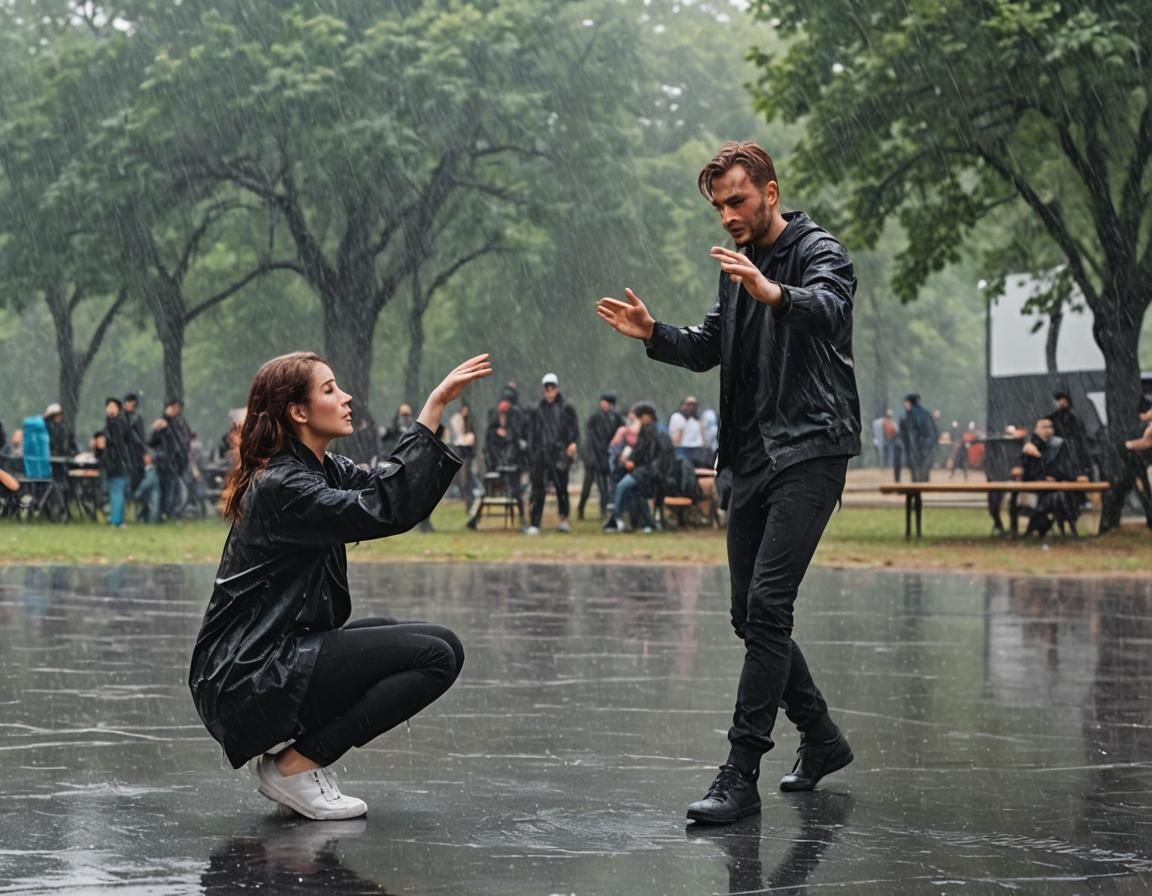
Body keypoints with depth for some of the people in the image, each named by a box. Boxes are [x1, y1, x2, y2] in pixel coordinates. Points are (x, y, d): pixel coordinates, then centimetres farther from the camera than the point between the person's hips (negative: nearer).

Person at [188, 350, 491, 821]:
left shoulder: (322, 469, 13)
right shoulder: (283, 487, -17)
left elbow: (403, 492, 4)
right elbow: (386, 510, -28)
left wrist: (436, 407, -6)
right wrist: (434, 408, -27)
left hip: (267, 664, 10)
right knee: (439, 653, -12)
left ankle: (287, 749, 10)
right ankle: (298, 765, -7)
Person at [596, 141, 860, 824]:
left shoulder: (820, 252, -6)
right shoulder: (739, 267, 19)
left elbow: (831, 308, -28)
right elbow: (709, 349, 24)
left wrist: (775, 293, -49)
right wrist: (653, 333, 4)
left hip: (809, 452, -9)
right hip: (752, 459, 9)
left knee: (767, 605, -18)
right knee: (751, 613, 11)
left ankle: (741, 775, -18)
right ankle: (822, 739, 28)